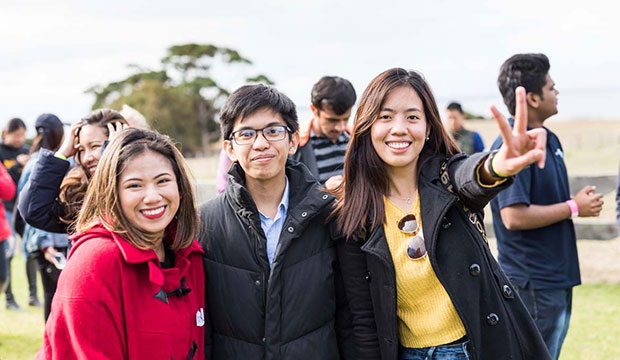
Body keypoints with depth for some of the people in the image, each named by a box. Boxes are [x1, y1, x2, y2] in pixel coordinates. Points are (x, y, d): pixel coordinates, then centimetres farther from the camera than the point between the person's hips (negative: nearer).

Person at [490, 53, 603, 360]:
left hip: (559, 276, 10)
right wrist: (574, 208, -18)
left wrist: (582, 201, 6)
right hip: (533, 284, -10)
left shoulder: (550, 139, 11)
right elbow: (513, 216, -27)